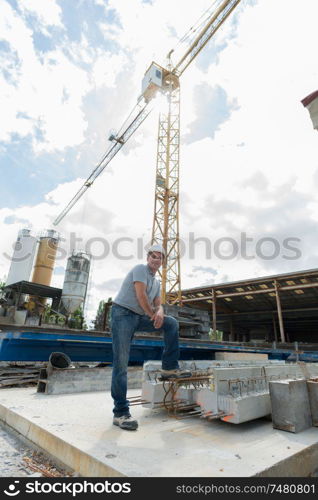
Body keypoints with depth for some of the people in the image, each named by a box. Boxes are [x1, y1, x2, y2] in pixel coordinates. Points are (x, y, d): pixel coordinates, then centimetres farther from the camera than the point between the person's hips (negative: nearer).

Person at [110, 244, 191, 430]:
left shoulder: (157, 283, 18)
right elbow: (140, 295, -16)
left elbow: (157, 304, 12)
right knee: (121, 363, -9)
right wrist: (152, 315, -6)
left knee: (172, 323, 1)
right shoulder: (140, 269, -6)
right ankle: (121, 412, -3)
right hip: (123, 314, -8)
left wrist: (160, 312, -13)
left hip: (140, 317, 8)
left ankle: (169, 368, 2)